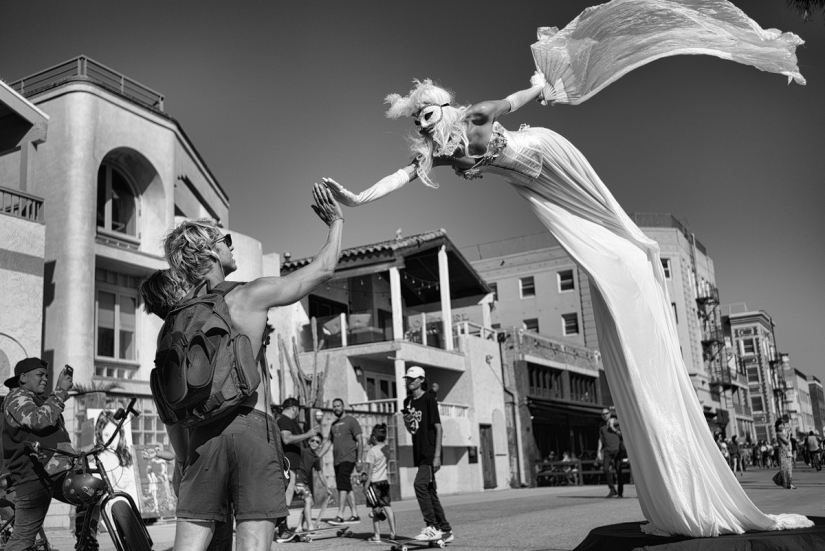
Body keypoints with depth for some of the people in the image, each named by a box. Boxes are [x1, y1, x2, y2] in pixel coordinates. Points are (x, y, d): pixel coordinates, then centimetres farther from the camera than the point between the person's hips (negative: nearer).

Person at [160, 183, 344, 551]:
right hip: (251, 425, -4)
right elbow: (324, 268, 7)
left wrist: (184, 458, 20)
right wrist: (336, 223, 24)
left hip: (201, 434, 5)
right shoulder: (252, 296, 1)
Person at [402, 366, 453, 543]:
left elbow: (438, 428, -12)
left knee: (420, 484, -19)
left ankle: (432, 527, -14)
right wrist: (407, 422, -3)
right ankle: (445, 530, 17)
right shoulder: (408, 402, 12)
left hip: (430, 453, -8)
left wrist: (437, 455, -18)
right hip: (419, 453, 8)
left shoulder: (429, 400, -9)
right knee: (430, 491, 9)